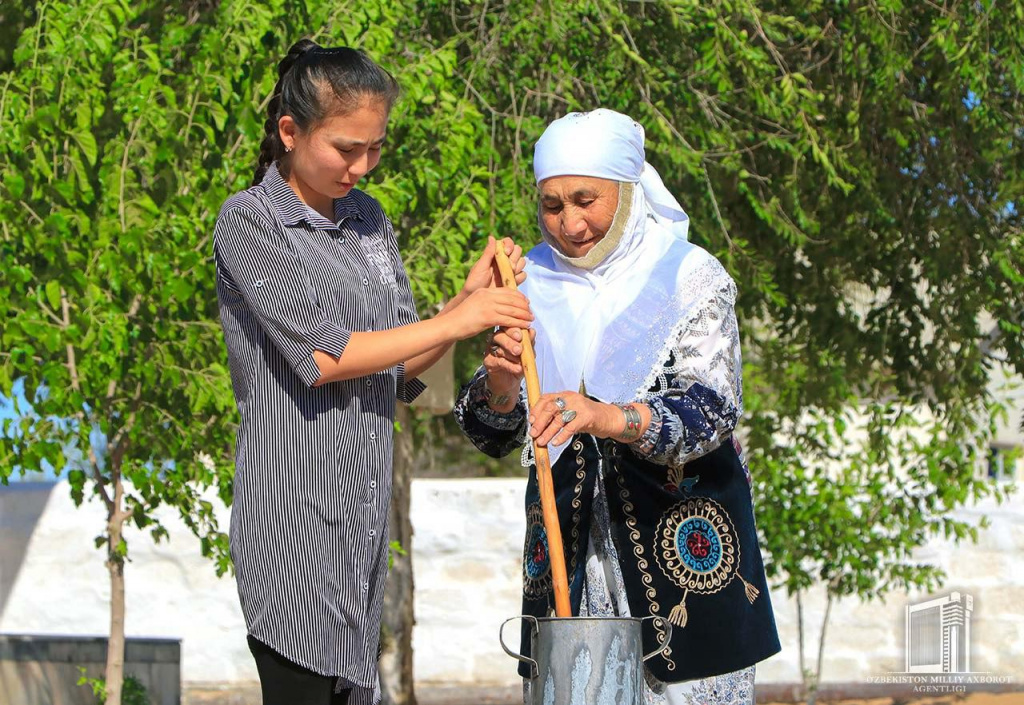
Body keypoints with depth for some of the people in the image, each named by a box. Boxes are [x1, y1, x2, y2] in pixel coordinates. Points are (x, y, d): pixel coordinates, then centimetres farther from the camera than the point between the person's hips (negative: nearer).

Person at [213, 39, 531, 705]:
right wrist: (455, 322, -12)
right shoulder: (248, 221, -5)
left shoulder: (369, 218, 15)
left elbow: (402, 371, 13)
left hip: (364, 514, 6)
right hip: (294, 523, -6)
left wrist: (471, 297, -3)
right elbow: (318, 355, -14)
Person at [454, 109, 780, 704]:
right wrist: (499, 382, -18)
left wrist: (610, 418, -36)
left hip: (681, 542, -3)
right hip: (568, 535, 3)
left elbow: (712, 409, -19)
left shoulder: (689, 276, -5)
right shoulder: (535, 281, 6)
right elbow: (493, 437, 5)